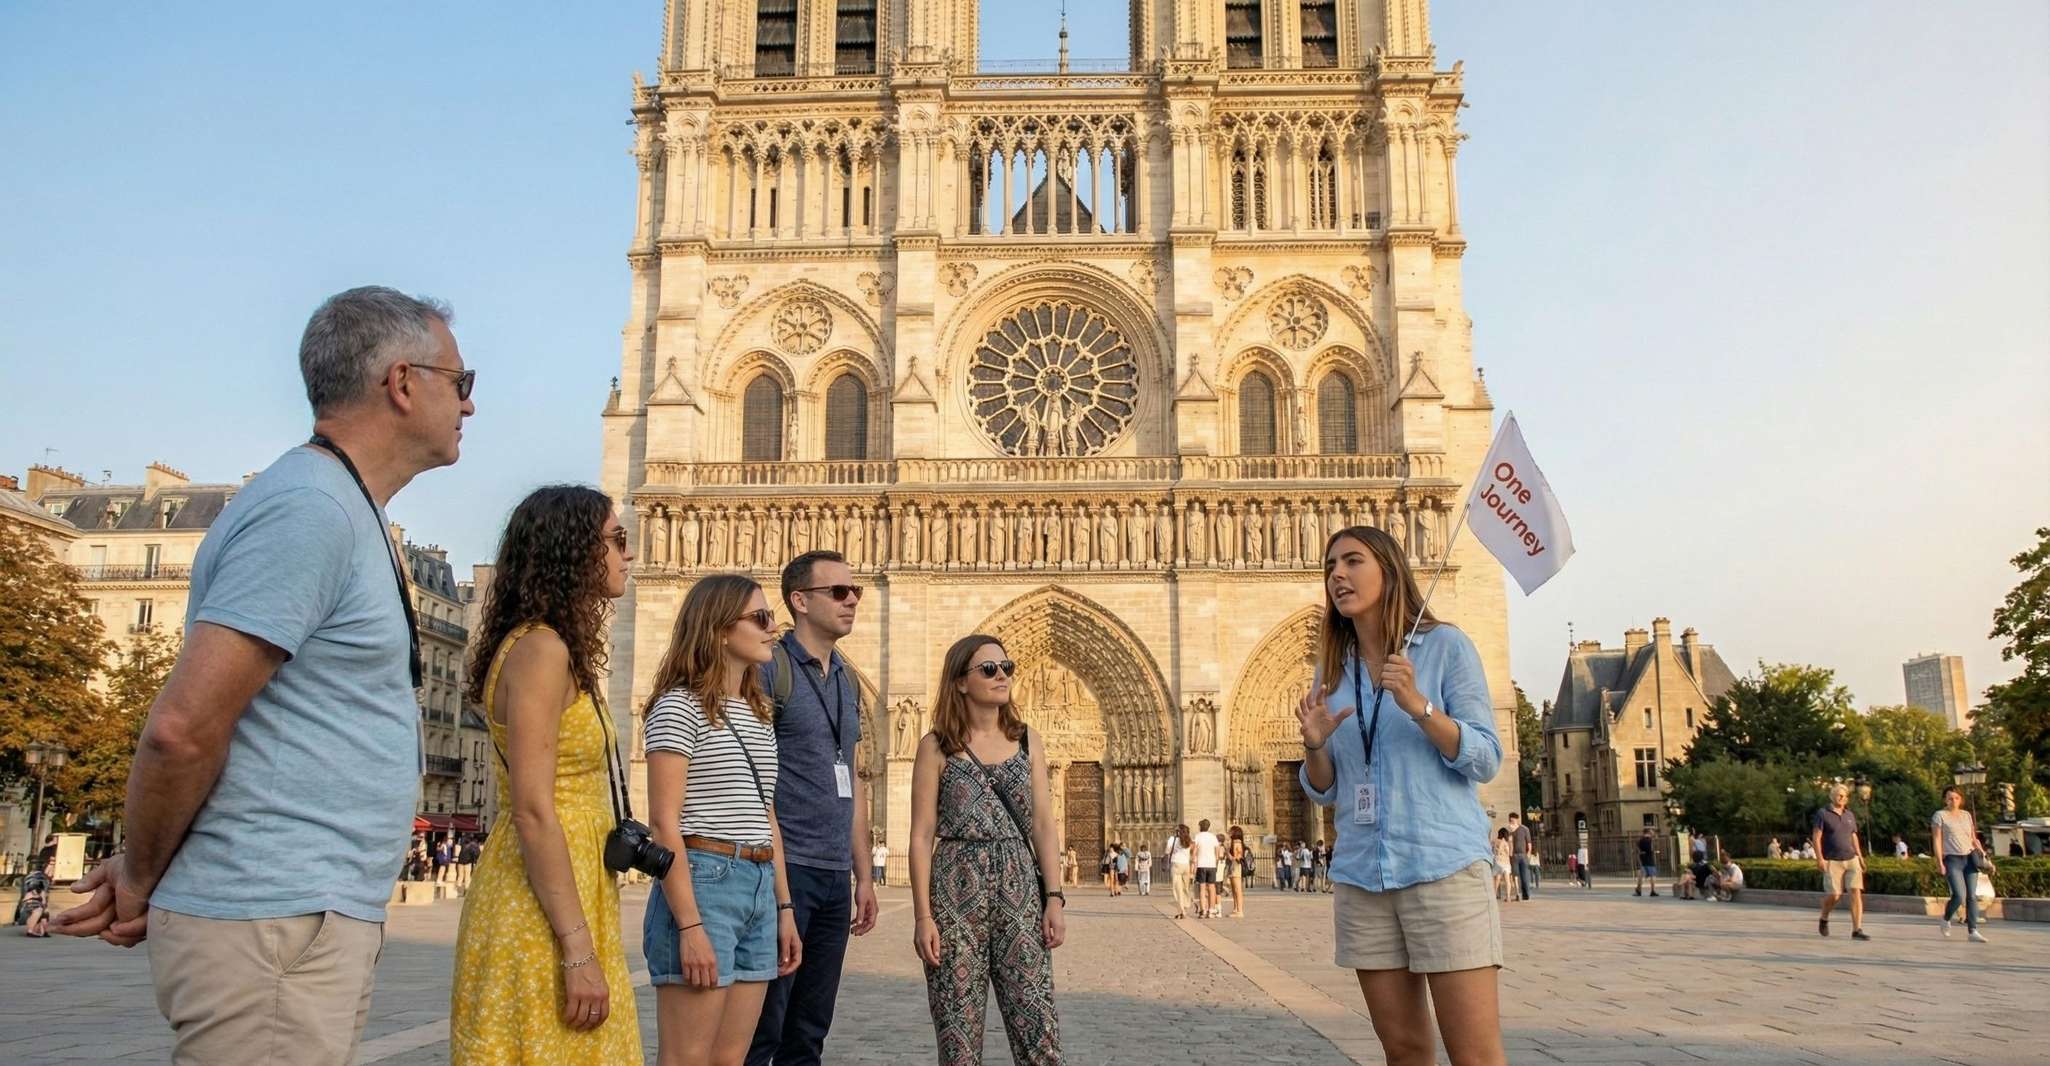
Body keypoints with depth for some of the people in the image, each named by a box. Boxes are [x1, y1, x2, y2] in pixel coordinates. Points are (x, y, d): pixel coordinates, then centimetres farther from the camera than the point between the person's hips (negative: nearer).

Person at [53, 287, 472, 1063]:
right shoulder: (309, 508, -16)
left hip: (315, 915, 9)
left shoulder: (344, 511, 15)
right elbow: (183, 728, -21)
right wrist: (144, 881, -5)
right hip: (274, 922, -9)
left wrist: (148, 871, 8)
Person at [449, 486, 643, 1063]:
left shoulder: (557, 650, 14)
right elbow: (532, 812, -21)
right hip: (546, 913, -9)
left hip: (570, 901, 9)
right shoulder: (541, 649, -15)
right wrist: (579, 951, -22)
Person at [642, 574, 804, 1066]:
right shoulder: (680, 705, -8)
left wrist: (784, 907, 15)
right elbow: (663, 823, -13)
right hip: (702, 883, -7)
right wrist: (689, 926, -18)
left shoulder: (759, 714, 16)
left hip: (759, 889, 8)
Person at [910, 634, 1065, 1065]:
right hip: (956, 888, -2)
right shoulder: (937, 746, 0)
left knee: (1039, 1029, -3)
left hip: (1019, 888, 2)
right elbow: (922, 835, -2)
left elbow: (1042, 824, 9)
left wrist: (1054, 898, 0)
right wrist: (923, 916, -8)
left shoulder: (1028, 742, 9)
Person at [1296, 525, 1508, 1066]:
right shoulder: (1332, 669, 11)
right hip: (1360, 877, 5)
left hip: (1444, 866, -4)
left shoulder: (1445, 645, -2)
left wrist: (1419, 706, -20)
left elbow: (1486, 762, -6)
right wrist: (1314, 743, -7)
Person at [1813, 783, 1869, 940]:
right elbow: (1816, 837, -6)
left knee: (1856, 892, -10)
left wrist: (1860, 857, 11)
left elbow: (1854, 837, 19)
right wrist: (1819, 858, -14)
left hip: (1851, 860, 4)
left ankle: (1857, 930, -11)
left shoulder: (1850, 815, 13)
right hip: (1832, 862, -4)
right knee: (1834, 895, -8)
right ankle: (1824, 920, 22)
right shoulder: (1823, 814, -2)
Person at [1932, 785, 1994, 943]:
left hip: (1970, 858, 5)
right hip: (1952, 859, -5)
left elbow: (1973, 839, 20)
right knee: (1959, 895, -15)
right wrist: (1940, 864, -11)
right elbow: (1936, 841, -5)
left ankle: (1972, 931, 0)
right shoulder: (1939, 816, 0)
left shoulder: (1966, 815, 15)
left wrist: (1984, 855, 7)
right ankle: (1946, 919, 12)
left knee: (1972, 895, -2)